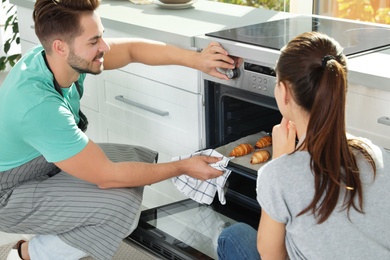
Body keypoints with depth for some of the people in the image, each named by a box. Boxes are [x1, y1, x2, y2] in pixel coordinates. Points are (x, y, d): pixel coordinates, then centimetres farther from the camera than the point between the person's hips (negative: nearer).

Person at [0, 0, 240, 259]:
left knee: (142, 160, 3)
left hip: (44, 162, 9)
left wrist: (196, 59, -18)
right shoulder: (40, 106, -37)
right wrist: (183, 167, -20)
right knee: (122, 205, -24)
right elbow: (106, 176, -30)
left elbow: (131, 49, -4)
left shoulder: (64, 57, -15)